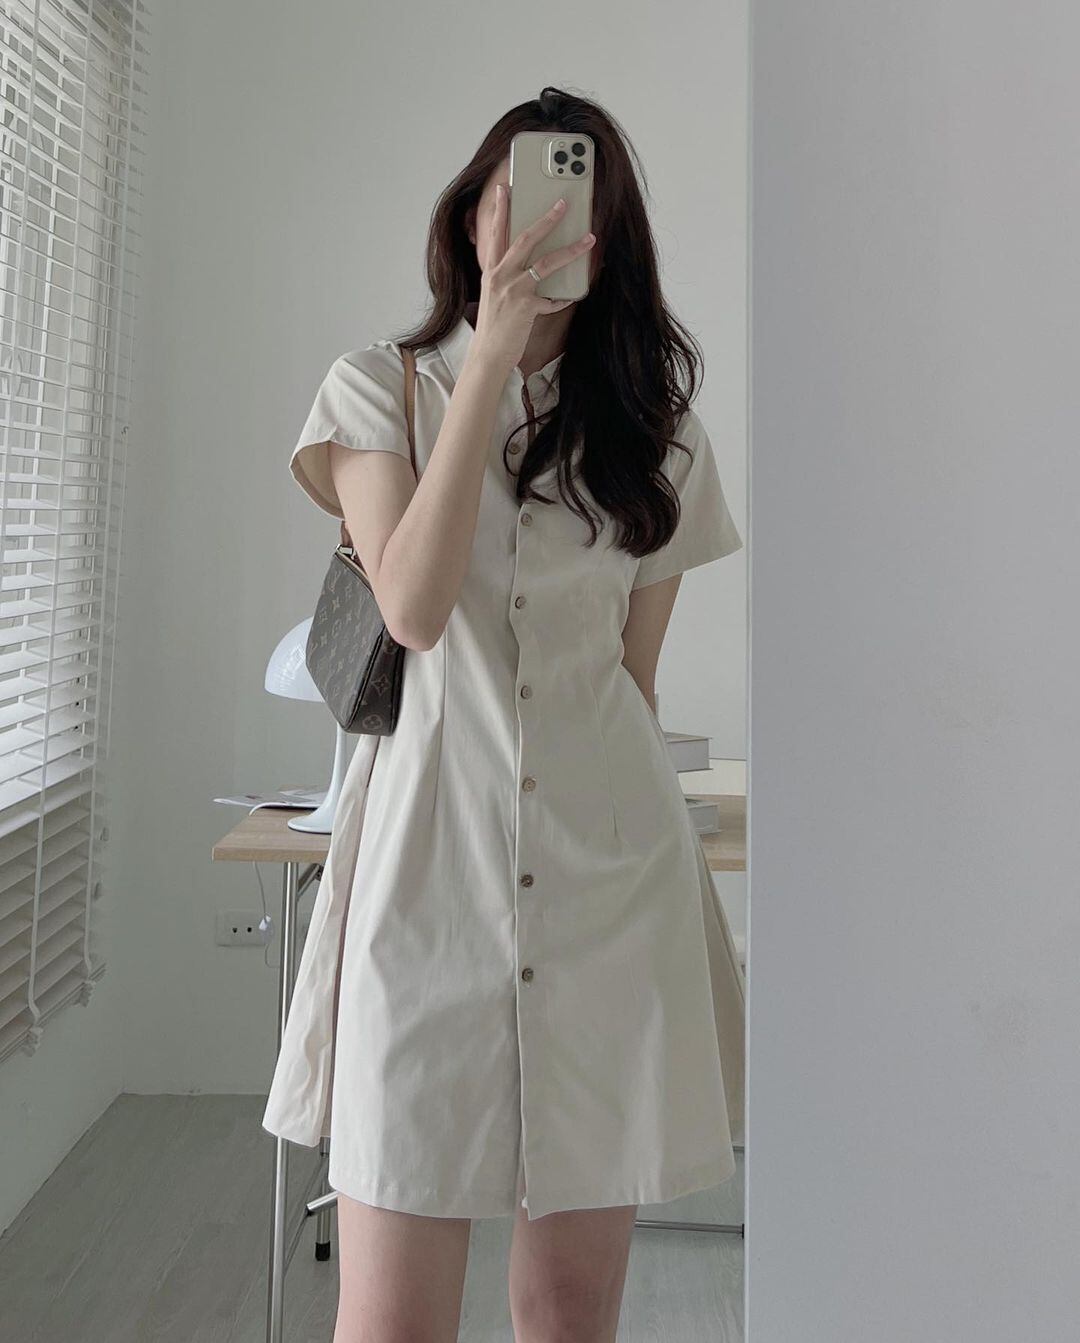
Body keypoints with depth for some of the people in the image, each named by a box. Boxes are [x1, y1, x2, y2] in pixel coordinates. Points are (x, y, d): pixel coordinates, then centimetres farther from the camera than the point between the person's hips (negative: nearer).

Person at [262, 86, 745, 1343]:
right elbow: (414, 607, -12)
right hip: (428, 857, -2)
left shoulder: (652, 426, 12)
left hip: (608, 866, 2)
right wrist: (492, 358, -11)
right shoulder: (380, 386, 6)